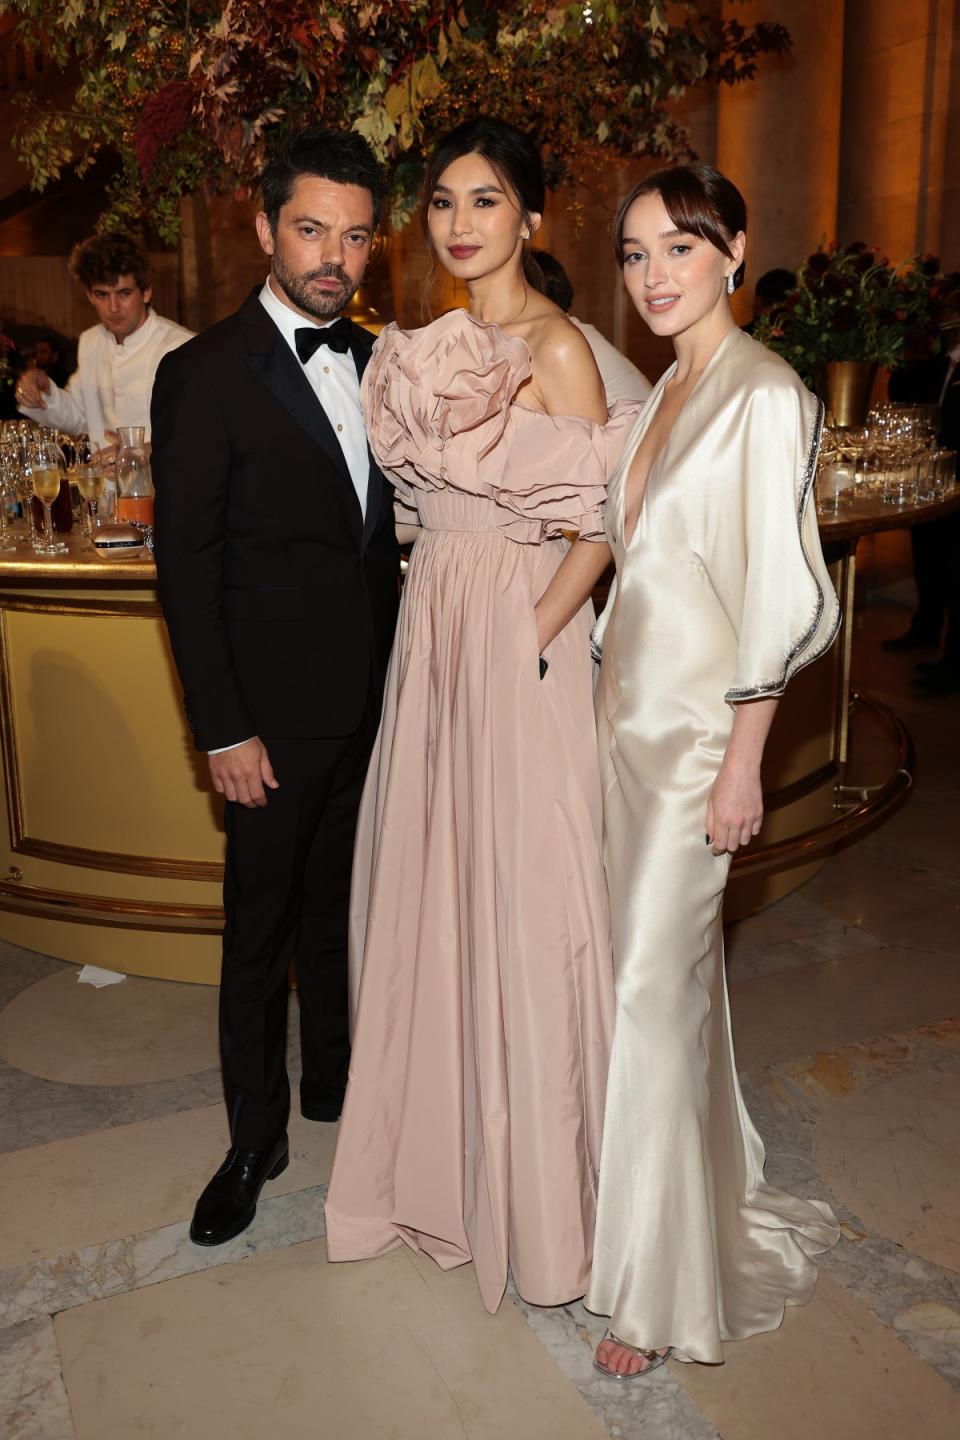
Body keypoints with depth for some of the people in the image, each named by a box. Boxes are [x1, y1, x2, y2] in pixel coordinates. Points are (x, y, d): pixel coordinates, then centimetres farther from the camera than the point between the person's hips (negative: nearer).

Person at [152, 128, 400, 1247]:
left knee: (333, 904, 20)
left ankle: (329, 1077, 40)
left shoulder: (373, 361, 7)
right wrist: (224, 732, -15)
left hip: (372, 699, 6)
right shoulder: (204, 375, -12)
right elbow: (186, 574, -13)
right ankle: (255, 1137, 27)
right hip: (277, 712, -5)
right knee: (261, 925, 8)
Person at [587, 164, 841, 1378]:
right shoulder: (663, 393, 13)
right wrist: (610, 703, 14)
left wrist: (743, 760, -16)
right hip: (627, 708, 8)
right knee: (669, 959, 16)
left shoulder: (766, 397, -12)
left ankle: (659, 1283, 15)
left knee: (652, 983, -3)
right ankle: (709, 1183, 37)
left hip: (697, 725, -8)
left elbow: (778, 592, -15)